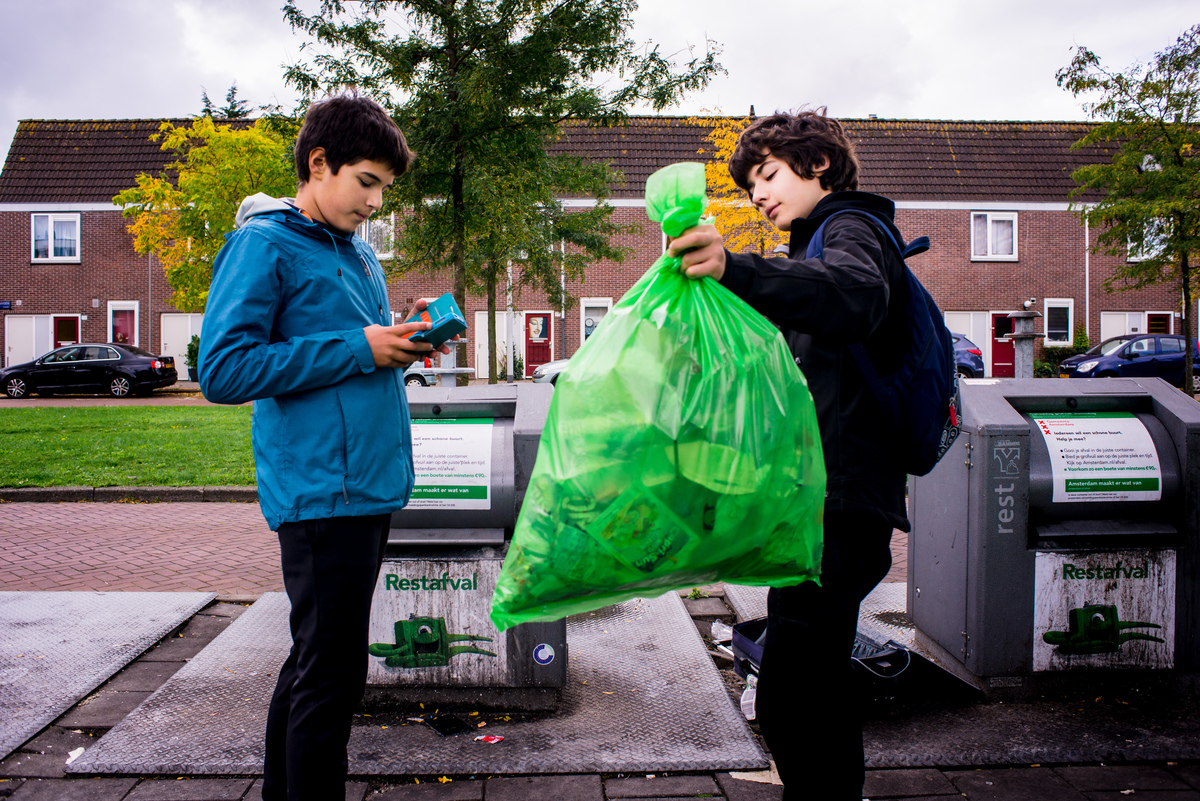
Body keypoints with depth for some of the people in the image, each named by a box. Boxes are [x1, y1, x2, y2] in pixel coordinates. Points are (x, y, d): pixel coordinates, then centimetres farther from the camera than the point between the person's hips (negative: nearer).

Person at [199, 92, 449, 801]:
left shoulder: (358, 251, 17)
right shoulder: (263, 245, -8)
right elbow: (223, 370, -17)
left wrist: (405, 339, 5)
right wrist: (358, 347, -17)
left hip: (370, 485, 9)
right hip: (322, 492, -9)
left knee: (316, 658, 19)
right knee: (332, 673, -4)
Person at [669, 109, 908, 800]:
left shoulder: (850, 230, -6)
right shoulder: (825, 240, 27)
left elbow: (857, 294, -33)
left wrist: (738, 270, -48)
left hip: (841, 502, -11)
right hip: (824, 501, 11)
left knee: (789, 696, -16)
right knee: (818, 683, 20)